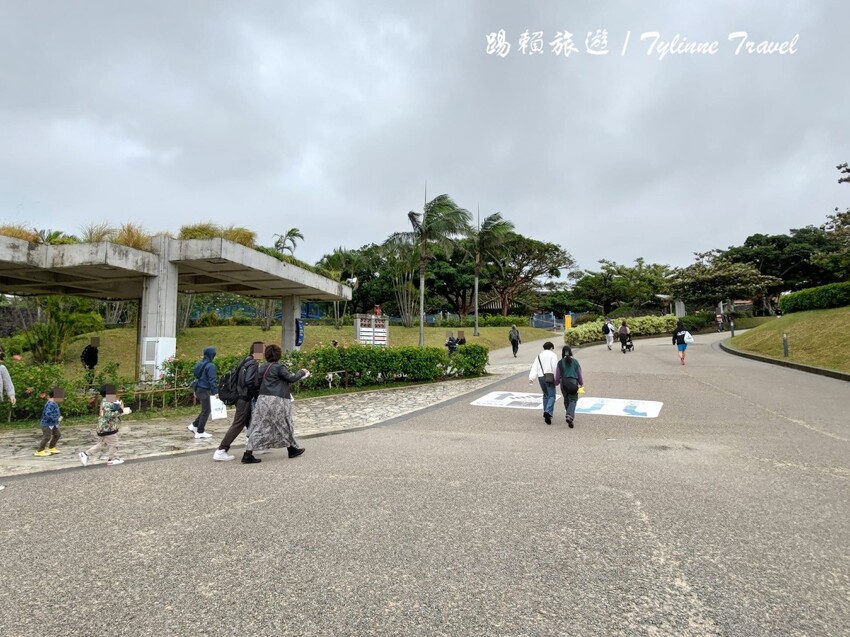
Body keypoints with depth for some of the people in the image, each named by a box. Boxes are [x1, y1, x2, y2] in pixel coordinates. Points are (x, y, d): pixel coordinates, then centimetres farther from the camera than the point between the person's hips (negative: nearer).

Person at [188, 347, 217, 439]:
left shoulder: (199, 364, 11)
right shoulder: (210, 366, -16)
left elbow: (195, 377, 17)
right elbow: (212, 380, -19)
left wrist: (195, 390, 23)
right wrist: (215, 392, -16)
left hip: (198, 390, 9)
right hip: (205, 391, -8)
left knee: (205, 409, 20)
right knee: (206, 410, 1)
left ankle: (194, 425, 19)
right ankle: (200, 432, 6)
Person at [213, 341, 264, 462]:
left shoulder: (245, 361, 13)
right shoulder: (253, 364, -16)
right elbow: (249, 381, -27)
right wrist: (256, 394, -13)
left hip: (241, 397, 10)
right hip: (246, 399, -10)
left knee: (252, 423, 19)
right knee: (238, 425, -5)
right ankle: (220, 451, -3)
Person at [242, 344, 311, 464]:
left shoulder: (263, 368, 10)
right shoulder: (278, 367, -12)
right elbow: (291, 378, -11)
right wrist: (302, 373, 3)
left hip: (263, 399, 6)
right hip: (277, 401, -6)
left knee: (259, 427, 6)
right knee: (284, 425, 10)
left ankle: (248, 454, -1)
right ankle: (293, 449, 26)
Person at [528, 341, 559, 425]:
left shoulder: (539, 356, 17)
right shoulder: (553, 355, 1)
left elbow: (534, 367, 7)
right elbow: (555, 367, -11)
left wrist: (531, 378, -1)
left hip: (540, 377, 6)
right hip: (549, 377, -5)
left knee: (546, 395, 21)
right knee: (551, 396, -6)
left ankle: (546, 414, 24)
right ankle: (548, 412, -26)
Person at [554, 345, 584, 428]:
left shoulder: (560, 362, -1)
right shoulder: (575, 362, 1)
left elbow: (557, 375, 3)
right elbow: (579, 374, 8)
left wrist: (556, 383, 21)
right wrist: (581, 383, 21)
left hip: (564, 383, 1)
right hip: (573, 382, -1)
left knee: (566, 400, 17)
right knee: (573, 400, 0)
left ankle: (570, 416, 24)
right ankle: (570, 416, -22)